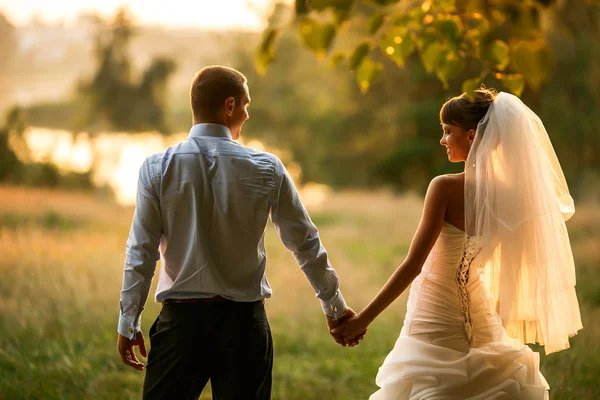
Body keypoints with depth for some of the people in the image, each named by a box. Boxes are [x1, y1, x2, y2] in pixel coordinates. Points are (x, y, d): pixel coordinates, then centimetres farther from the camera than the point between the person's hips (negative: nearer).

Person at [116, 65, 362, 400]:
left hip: (181, 320, 0)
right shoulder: (267, 169, -1)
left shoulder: (158, 168, -3)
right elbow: (305, 242, 5)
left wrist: (128, 322, 4)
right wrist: (335, 307, 17)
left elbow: (141, 251, -4)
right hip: (243, 321, 1)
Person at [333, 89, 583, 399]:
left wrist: (364, 318, -13)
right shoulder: (507, 192, -2)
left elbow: (413, 265, -19)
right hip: (479, 318, 6)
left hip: (436, 318, -6)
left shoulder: (445, 188, -19)